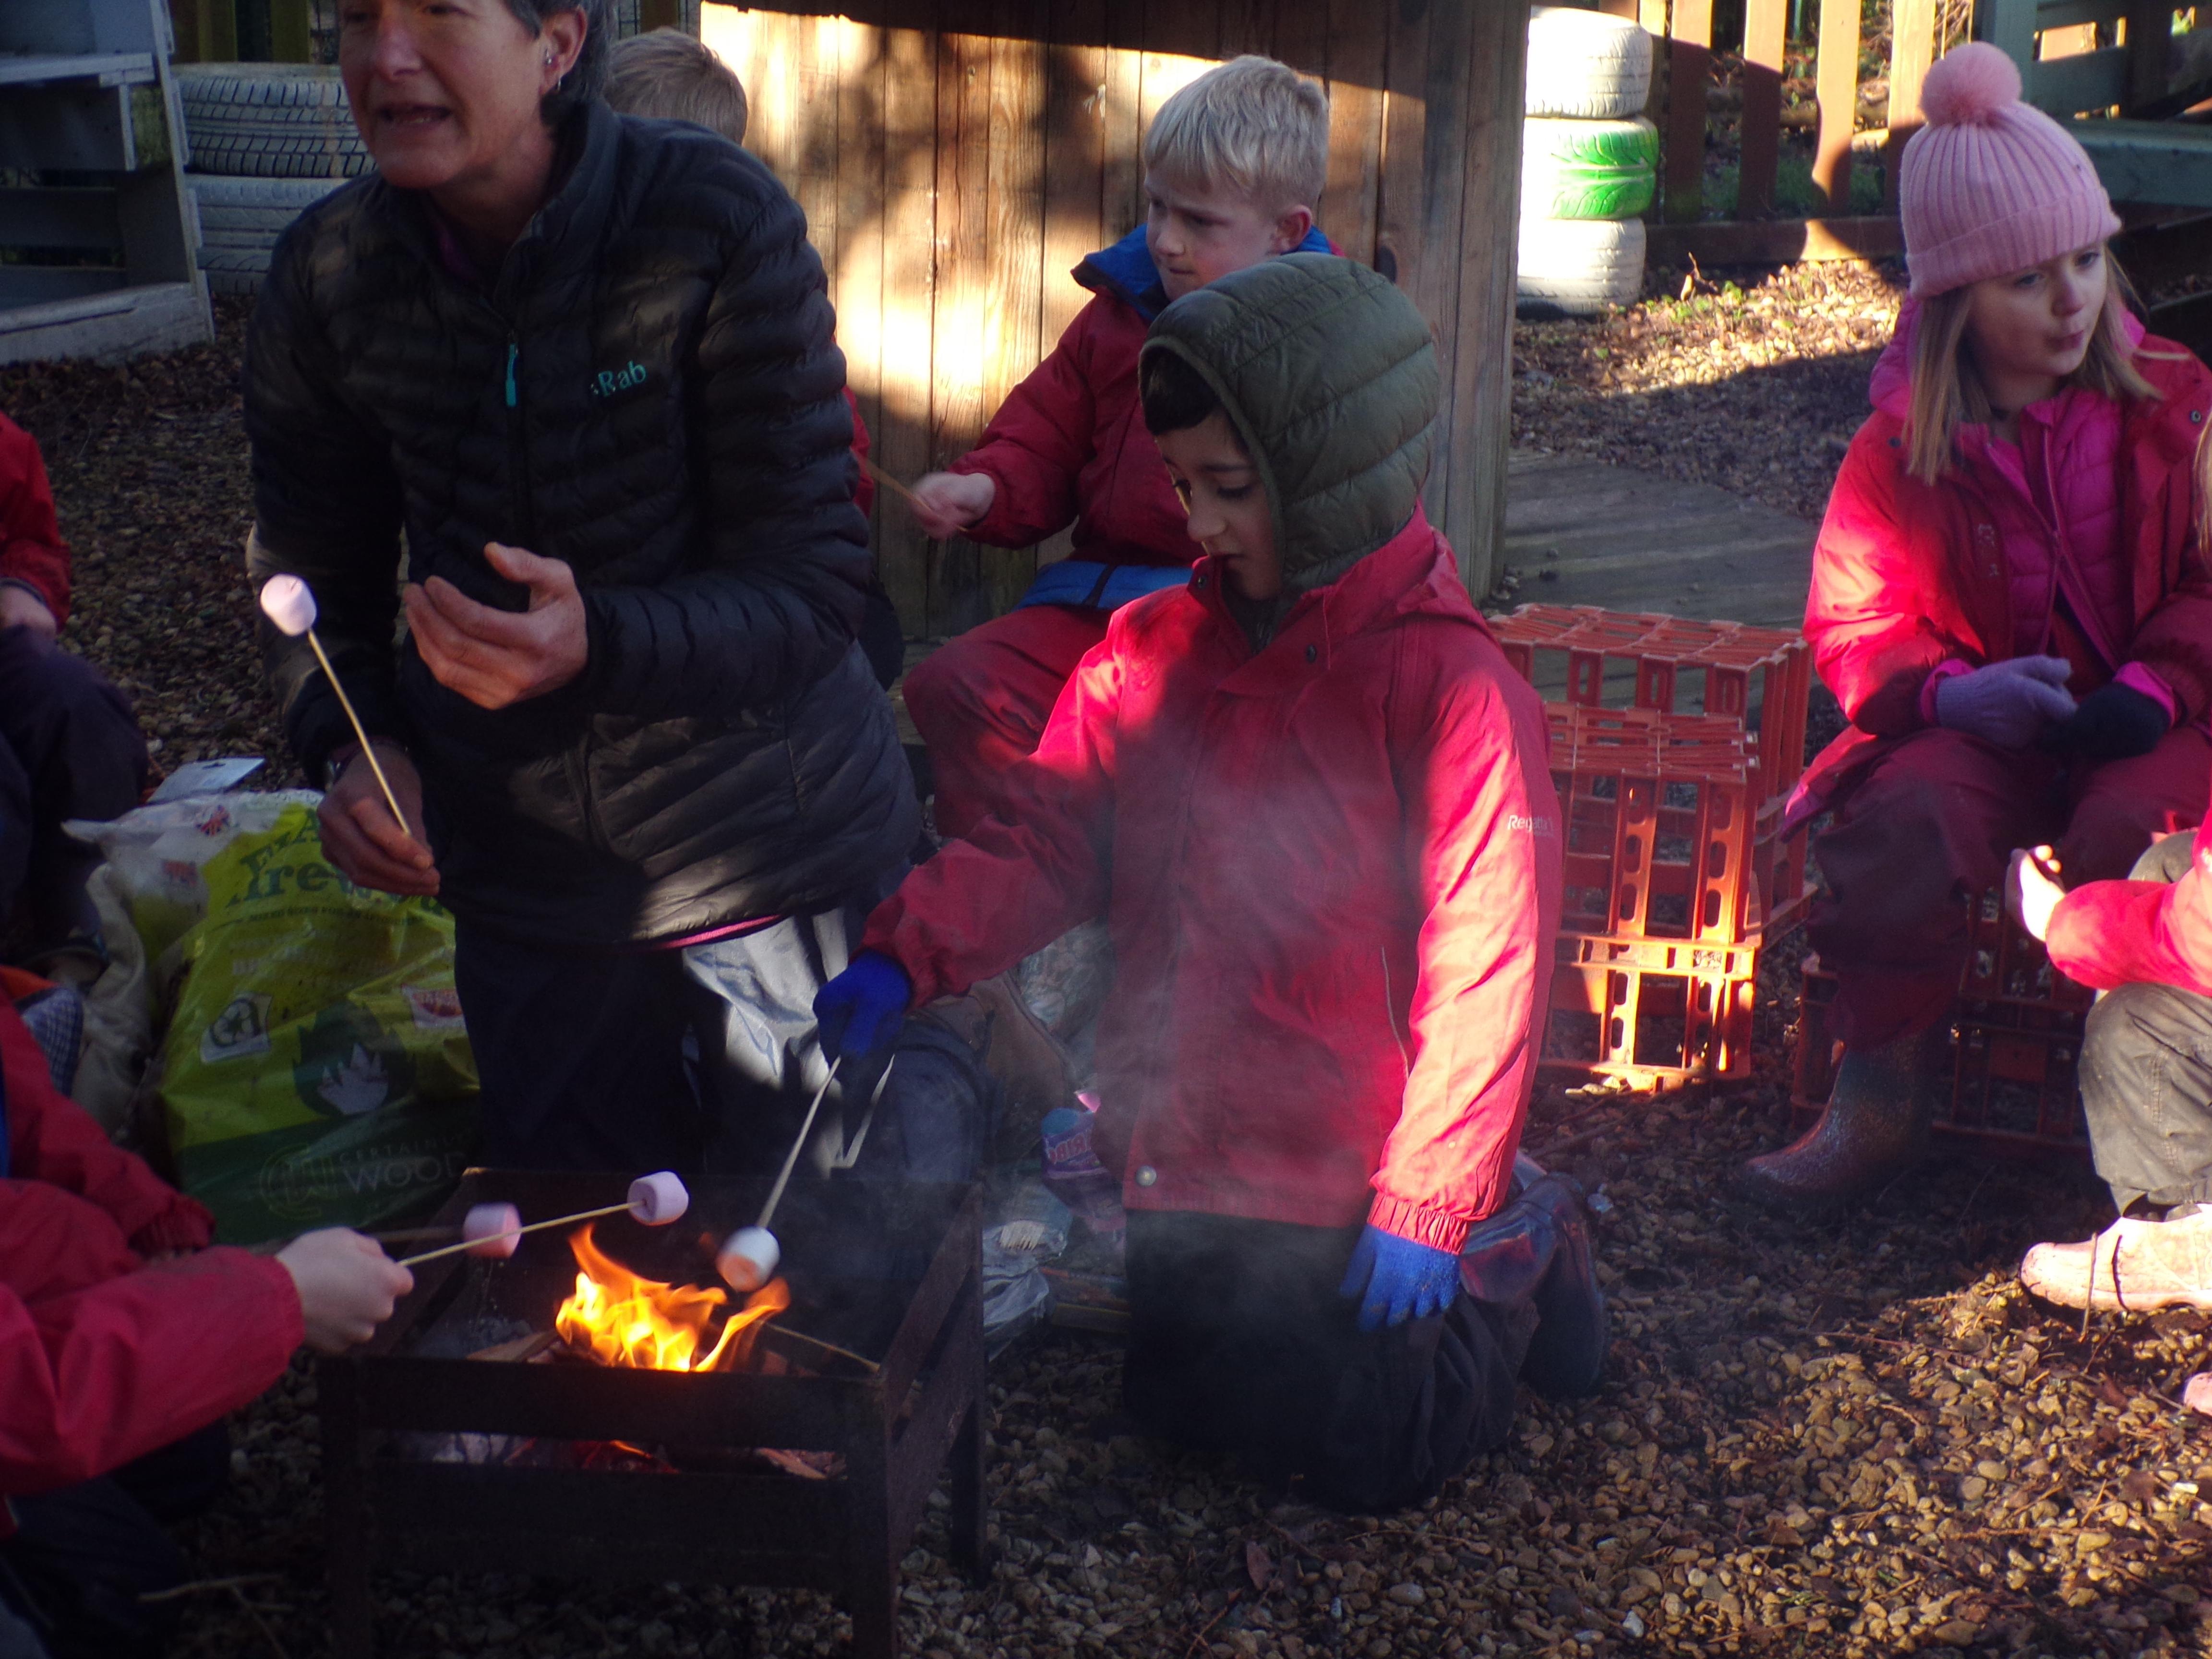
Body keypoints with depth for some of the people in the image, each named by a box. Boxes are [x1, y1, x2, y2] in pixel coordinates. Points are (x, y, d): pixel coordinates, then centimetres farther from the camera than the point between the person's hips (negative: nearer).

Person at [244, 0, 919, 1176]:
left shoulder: (720, 221, -19)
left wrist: (598, 645, -36)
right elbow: (307, 572, 6)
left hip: (780, 865, -3)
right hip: (523, 885, 3)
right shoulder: (327, 273, -7)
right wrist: (347, 747, -13)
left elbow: (815, 583, -19)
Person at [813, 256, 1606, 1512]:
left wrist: (1427, 1204, -18)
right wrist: (910, 954, -19)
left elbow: (1485, 968, -20)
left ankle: (1519, 1249, 29)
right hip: (1186, 1149, 7)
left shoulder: (1451, 688, -20)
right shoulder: (1157, 649, 0)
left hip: (1343, 1172, -6)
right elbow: (1049, 839, -2)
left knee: (1371, 1456, 4)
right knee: (1189, 1410, 20)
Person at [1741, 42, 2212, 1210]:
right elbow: (1851, 622, 2)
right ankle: (1882, 1097, -15)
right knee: (1898, 819, -31)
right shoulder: (1901, 449, 0)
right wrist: (1948, 692, -18)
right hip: (1980, 726, 0)